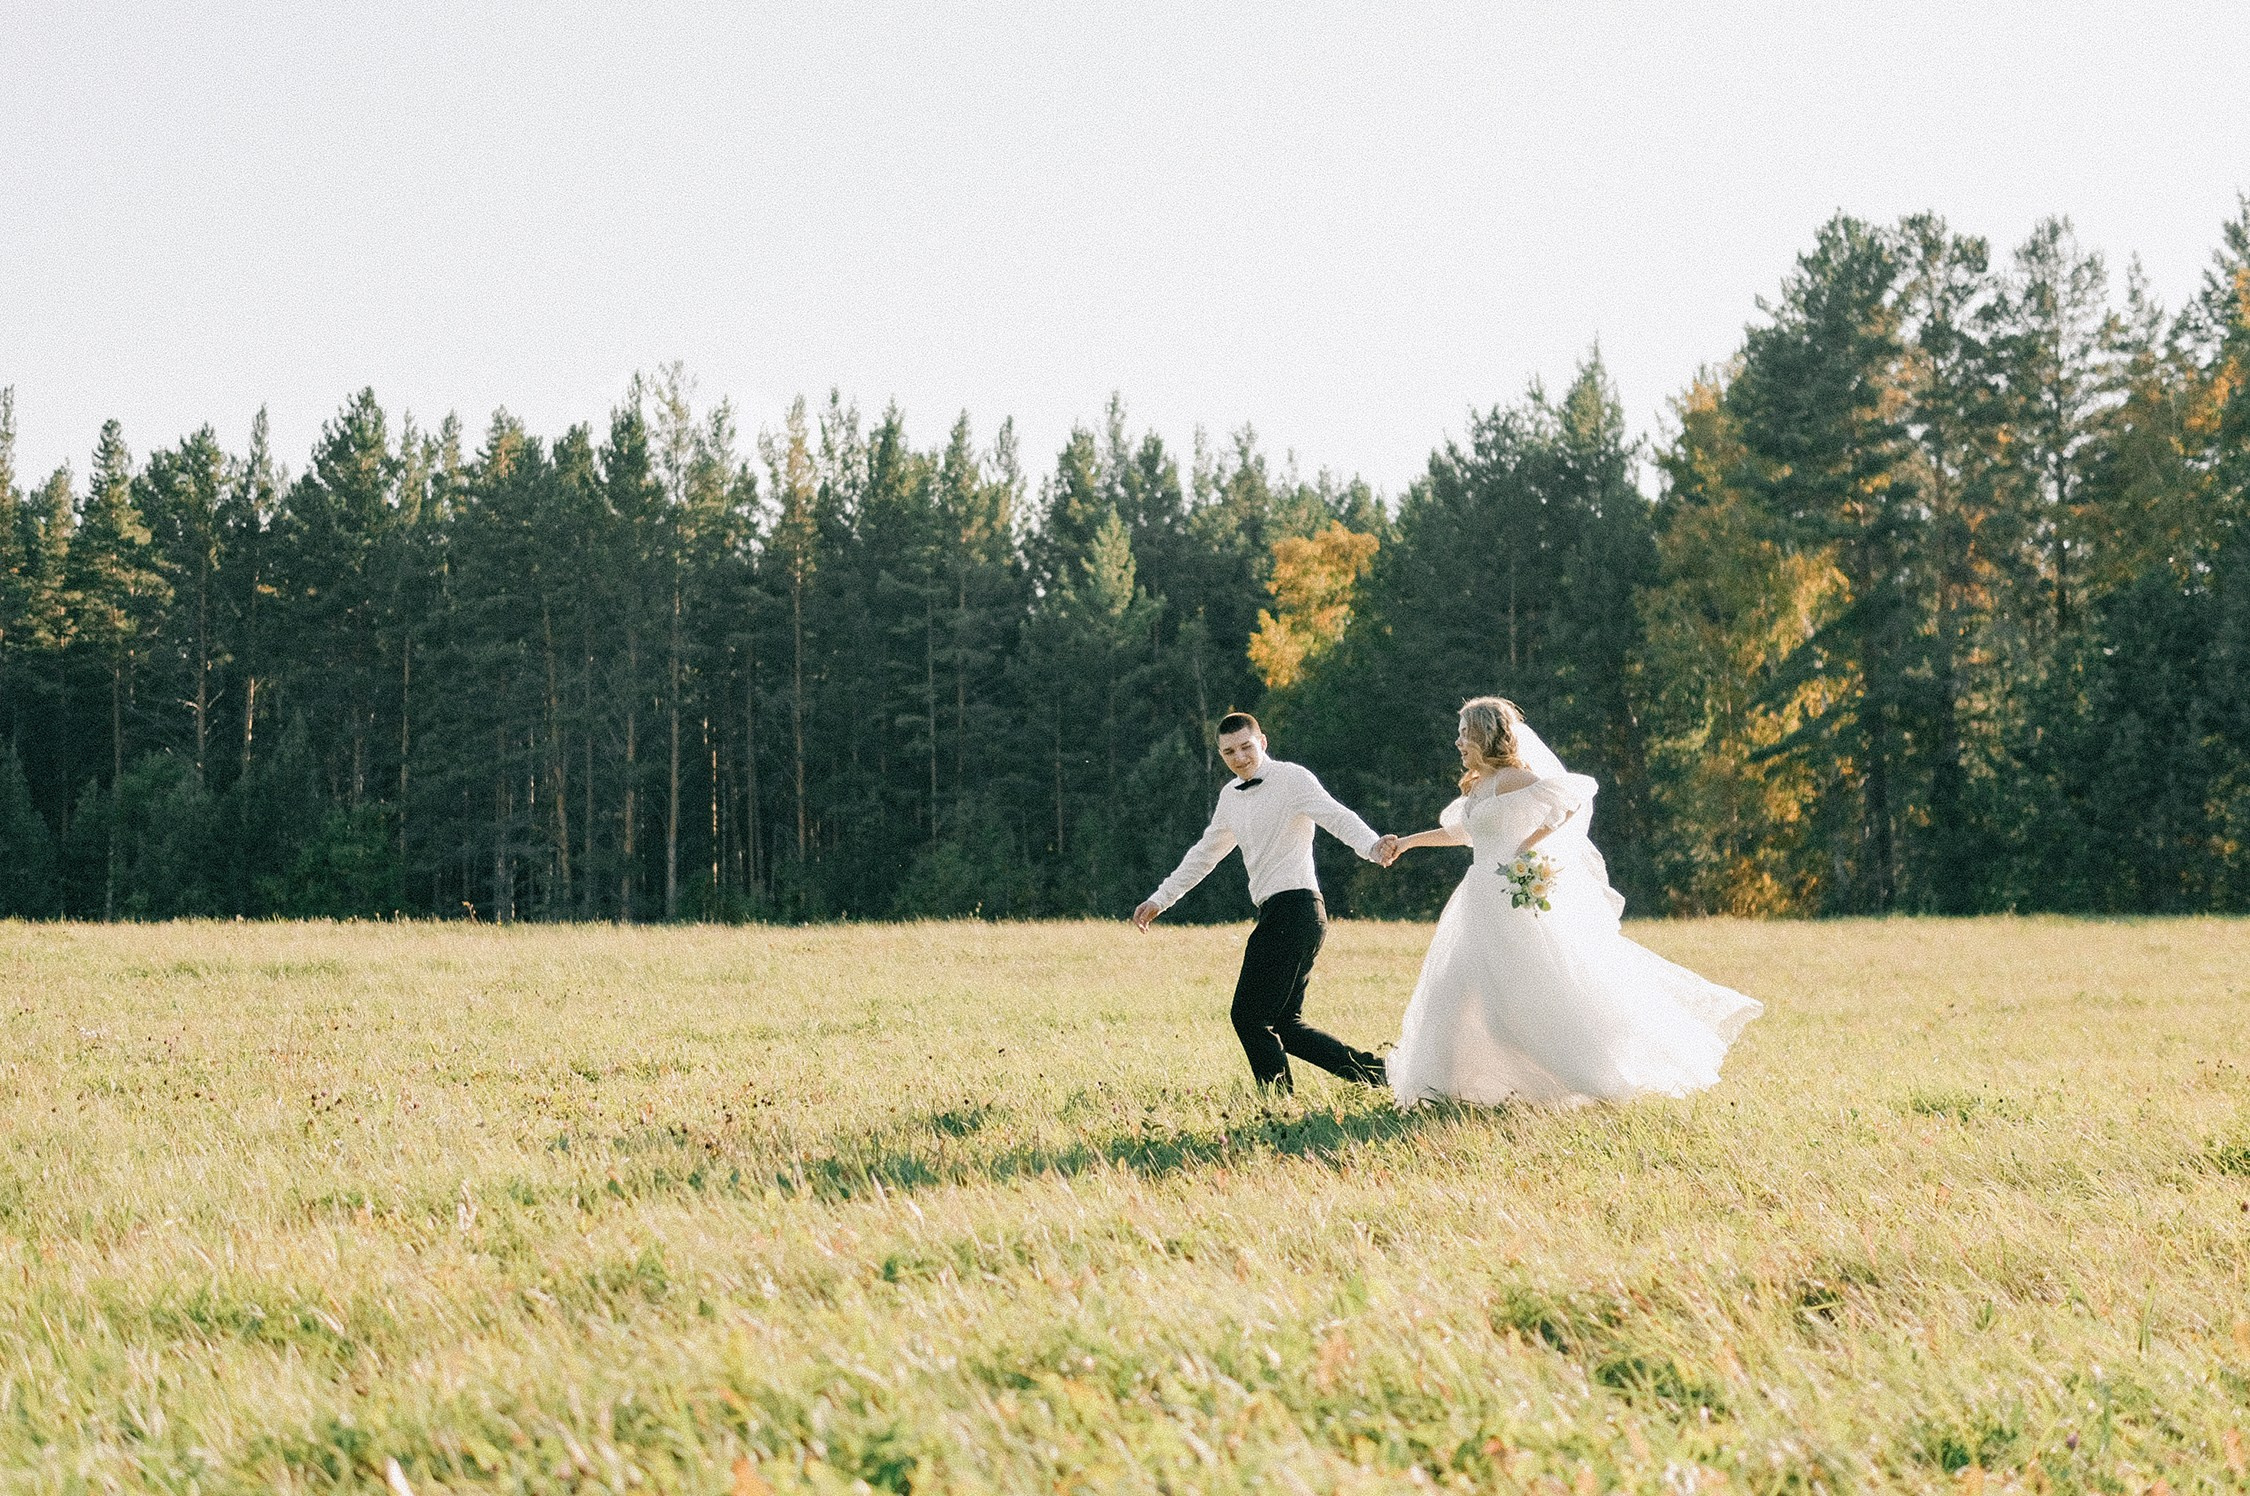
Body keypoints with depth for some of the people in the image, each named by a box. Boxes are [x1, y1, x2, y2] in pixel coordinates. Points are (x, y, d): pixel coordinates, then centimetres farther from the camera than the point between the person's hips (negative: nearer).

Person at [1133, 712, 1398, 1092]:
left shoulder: (1292, 779, -7)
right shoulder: (1230, 797, 18)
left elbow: (1337, 817, -22)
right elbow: (1205, 854, 31)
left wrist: (1373, 846, -41)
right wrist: (1160, 899, 32)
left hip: (1293, 908, -9)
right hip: (1276, 914, 9)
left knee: (1249, 1017, -9)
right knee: (1284, 1025, 8)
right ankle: (1371, 1072, 12)